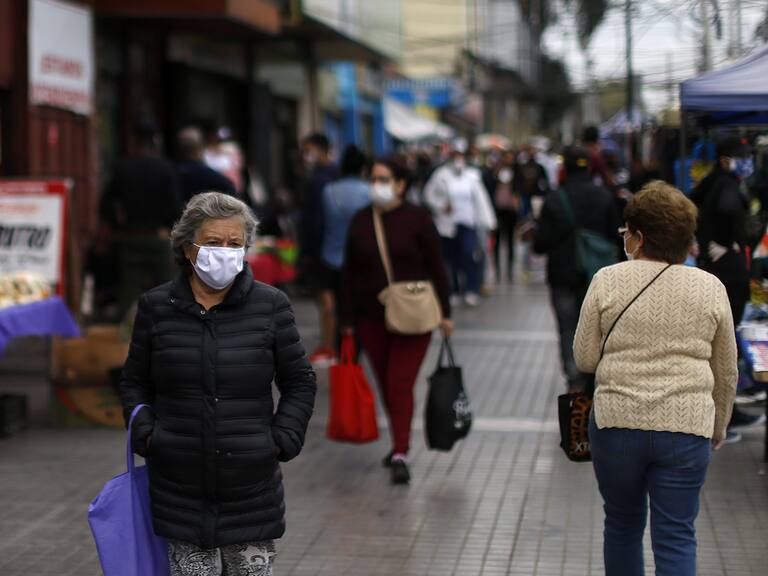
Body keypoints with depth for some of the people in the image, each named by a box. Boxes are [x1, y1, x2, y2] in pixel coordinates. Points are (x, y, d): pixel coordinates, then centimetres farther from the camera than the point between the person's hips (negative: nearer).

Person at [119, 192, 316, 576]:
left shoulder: (270, 306, 0)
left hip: (251, 487, 0)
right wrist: (145, 436, -2)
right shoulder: (156, 307, 2)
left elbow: (300, 382, 7)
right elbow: (134, 382, 12)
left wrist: (282, 441, -4)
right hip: (180, 488, 0)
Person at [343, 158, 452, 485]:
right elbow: (350, 273, 9)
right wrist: (349, 320, 6)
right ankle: (400, 444, 27)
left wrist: (445, 313, -4)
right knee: (386, 385, 11)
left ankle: (400, 455, -13)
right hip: (372, 319, 4)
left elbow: (436, 267, -2)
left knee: (400, 385, -11)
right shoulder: (360, 222, 6)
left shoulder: (417, 218, -4)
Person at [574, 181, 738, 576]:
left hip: (617, 422, 0)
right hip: (687, 428, 0)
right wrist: (718, 428, 21)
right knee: (676, 536, 2)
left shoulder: (608, 281, -3)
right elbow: (726, 374, 9)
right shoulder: (711, 288, 3)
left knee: (622, 523, 17)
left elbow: (584, 358, 0)